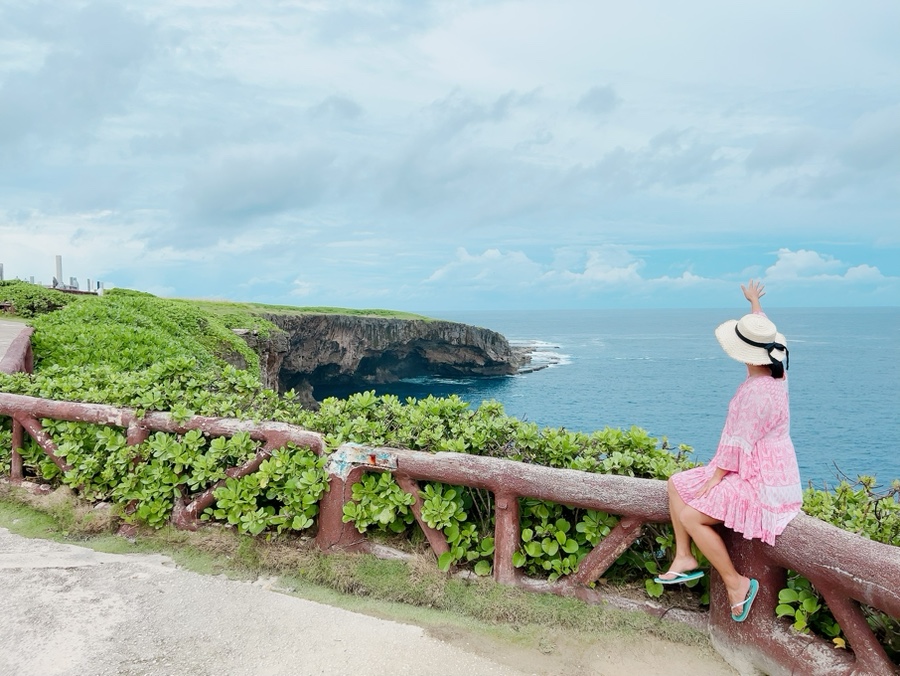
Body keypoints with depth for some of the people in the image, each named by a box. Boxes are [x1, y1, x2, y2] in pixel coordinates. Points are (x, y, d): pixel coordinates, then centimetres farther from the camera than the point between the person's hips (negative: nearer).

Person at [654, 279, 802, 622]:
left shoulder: (757, 391, -28)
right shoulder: (774, 370, 0)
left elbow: (738, 446, -23)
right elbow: (764, 328, 21)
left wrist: (712, 482, -15)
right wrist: (754, 303, 37)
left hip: (762, 482, -10)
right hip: (754, 470, 10)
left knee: (690, 515, -18)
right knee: (677, 484, 9)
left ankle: (736, 584, -4)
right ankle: (684, 557, 10)